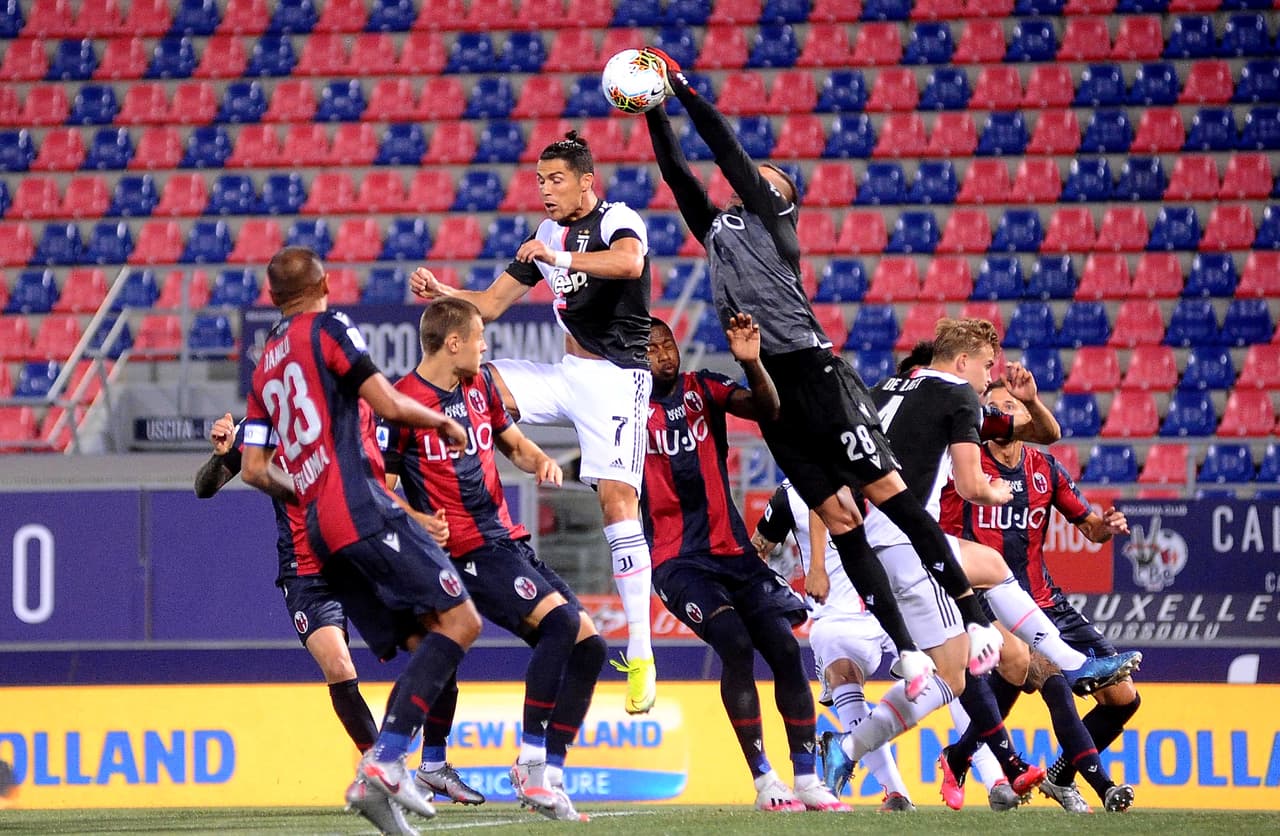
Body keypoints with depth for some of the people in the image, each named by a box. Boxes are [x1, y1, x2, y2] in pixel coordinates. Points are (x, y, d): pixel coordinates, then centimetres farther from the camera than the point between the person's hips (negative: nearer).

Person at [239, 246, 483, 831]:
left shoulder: (265, 365, 22)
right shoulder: (327, 328, 2)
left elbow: (254, 469, 21)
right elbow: (388, 405, -7)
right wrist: (443, 421, 10)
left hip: (321, 531, 8)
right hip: (363, 508, -8)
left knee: (426, 643, 9)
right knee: (459, 619, -11)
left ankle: (381, 776, -7)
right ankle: (385, 763, -23)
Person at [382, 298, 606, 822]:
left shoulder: (480, 385, 14)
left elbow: (514, 444, 28)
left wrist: (541, 461, 6)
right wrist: (418, 522, -22)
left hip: (507, 540, 9)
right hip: (466, 552, -9)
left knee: (588, 646, 1)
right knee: (560, 620, -27)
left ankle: (550, 775, 6)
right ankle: (530, 763, -20)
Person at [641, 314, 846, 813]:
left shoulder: (703, 389, 7)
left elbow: (767, 410, -8)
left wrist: (751, 362, -26)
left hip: (732, 550, 4)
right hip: (678, 561, -4)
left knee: (785, 649, -6)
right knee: (735, 644, -22)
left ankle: (808, 781, 3)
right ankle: (765, 783, -15)